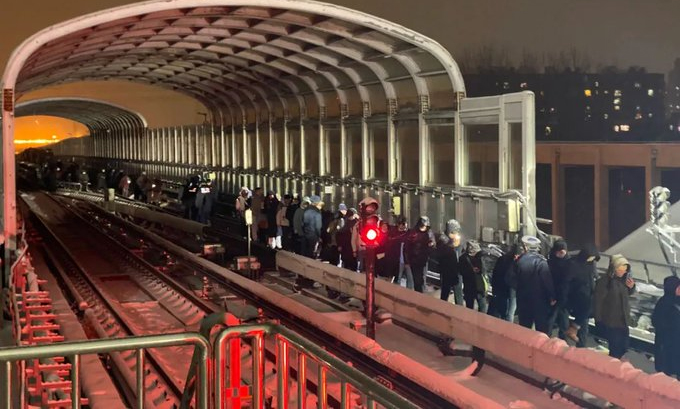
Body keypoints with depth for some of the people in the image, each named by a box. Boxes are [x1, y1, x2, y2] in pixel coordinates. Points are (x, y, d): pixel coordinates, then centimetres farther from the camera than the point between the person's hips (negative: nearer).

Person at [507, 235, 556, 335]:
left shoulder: (519, 260, -1)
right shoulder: (540, 261, -14)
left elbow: (511, 279, 2)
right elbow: (547, 281, -18)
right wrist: (552, 297, -8)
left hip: (523, 300, 4)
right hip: (539, 300, -4)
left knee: (524, 327, 14)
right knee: (542, 329, 4)